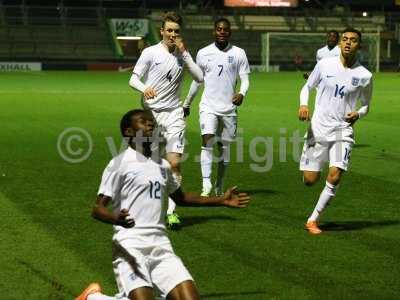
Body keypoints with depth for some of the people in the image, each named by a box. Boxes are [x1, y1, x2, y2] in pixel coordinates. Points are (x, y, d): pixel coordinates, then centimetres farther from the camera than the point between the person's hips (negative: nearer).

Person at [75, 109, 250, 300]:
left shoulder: (162, 165, 18)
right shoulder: (120, 163, -3)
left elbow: (180, 198, 35)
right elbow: (97, 209, -8)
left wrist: (221, 201, 30)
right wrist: (116, 218, -30)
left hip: (161, 246, 6)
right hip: (130, 246, -6)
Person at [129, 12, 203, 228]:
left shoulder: (182, 54, 7)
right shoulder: (150, 53, -3)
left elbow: (199, 78, -1)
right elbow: (133, 79, -5)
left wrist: (184, 53, -8)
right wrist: (144, 88, -27)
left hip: (173, 113, 2)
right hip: (150, 113, -2)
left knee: (175, 163, -10)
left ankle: (171, 210, -5)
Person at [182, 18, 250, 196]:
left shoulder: (238, 53, 3)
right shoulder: (203, 53, 6)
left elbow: (245, 79, 2)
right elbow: (197, 81, 16)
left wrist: (242, 93, -20)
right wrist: (187, 103, 21)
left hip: (229, 108, 1)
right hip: (208, 106, -1)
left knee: (224, 147, 7)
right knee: (207, 140, -19)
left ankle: (219, 187, 21)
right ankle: (206, 184, -25)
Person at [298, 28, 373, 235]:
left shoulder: (364, 76, -1)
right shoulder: (325, 65, -1)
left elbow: (366, 105, 13)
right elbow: (307, 87, 11)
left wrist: (358, 114, -10)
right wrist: (303, 104, -9)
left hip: (342, 131, 0)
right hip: (318, 129, 1)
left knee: (335, 176, -18)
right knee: (310, 180, -2)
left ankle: (313, 219, -3)